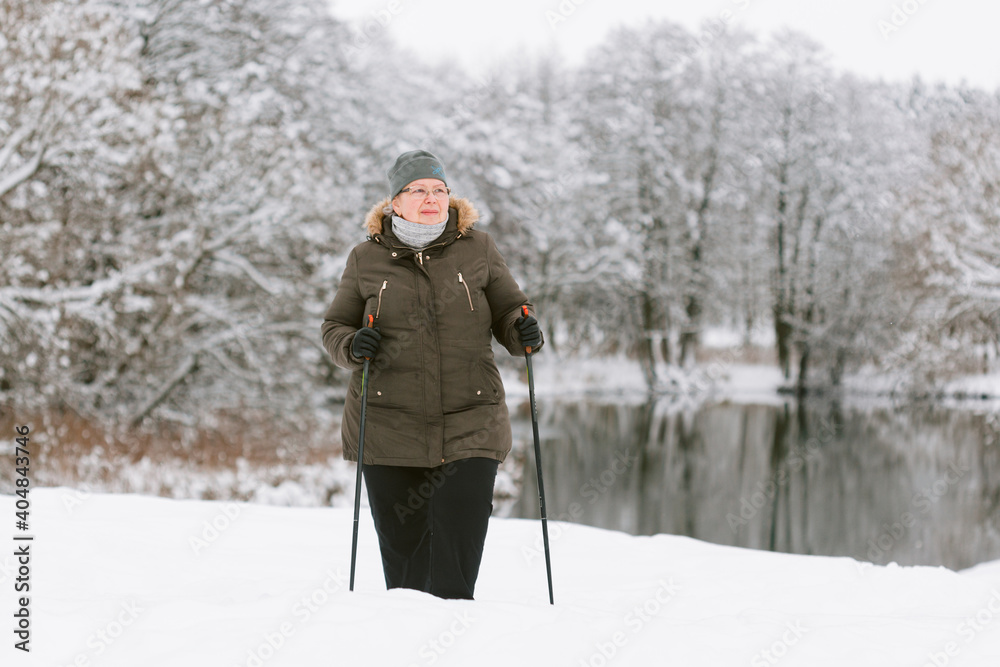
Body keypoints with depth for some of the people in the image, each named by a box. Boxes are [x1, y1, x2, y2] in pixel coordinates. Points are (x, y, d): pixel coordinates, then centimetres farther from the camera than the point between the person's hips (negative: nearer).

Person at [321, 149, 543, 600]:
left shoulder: (478, 250, 6)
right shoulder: (367, 260, 6)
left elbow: (508, 312, 12)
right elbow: (334, 326, 13)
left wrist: (524, 333, -11)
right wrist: (352, 347, -10)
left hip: (470, 424, -1)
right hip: (389, 426, 1)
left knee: (459, 542, -10)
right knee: (402, 544, 7)